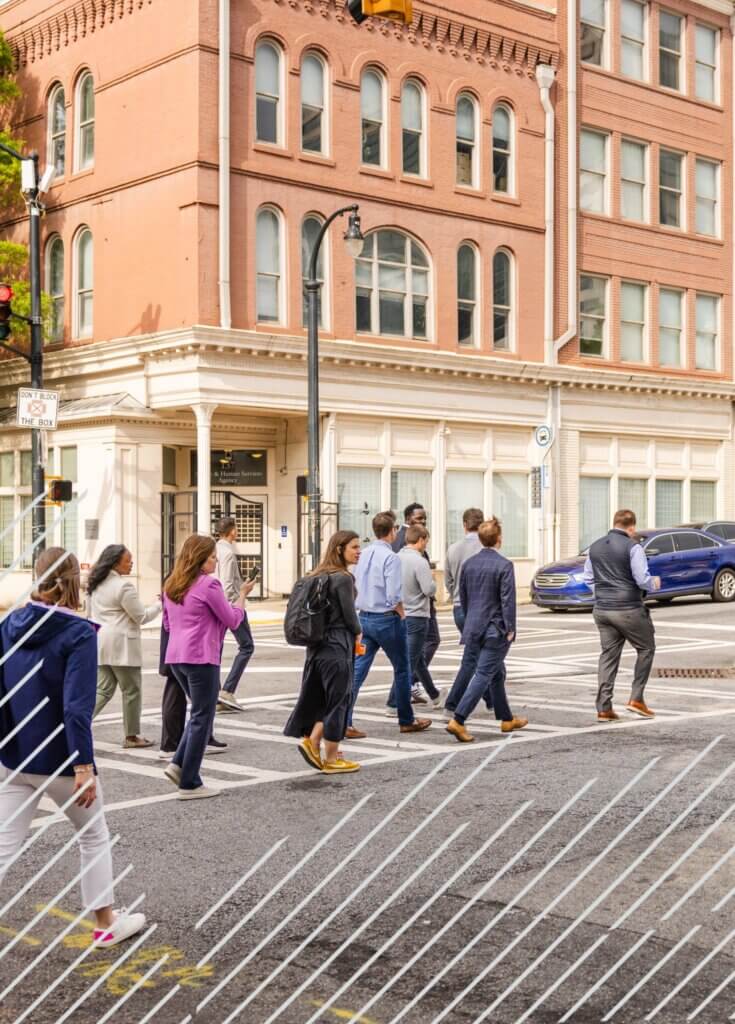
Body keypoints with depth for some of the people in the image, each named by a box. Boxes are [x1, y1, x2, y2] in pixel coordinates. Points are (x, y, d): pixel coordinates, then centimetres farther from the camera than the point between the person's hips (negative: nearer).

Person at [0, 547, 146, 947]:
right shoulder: (78, 633, -16)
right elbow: (76, 707, -22)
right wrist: (84, 767, -21)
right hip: (61, 760, -4)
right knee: (94, 837, 17)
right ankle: (106, 923, 29)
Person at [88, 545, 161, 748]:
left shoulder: (94, 584, 11)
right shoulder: (123, 586, -16)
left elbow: (91, 612, 19)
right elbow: (141, 617, -12)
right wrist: (160, 605, 2)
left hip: (100, 643, 8)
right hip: (121, 645, -8)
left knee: (103, 689, 12)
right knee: (132, 690, 5)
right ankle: (131, 736, 12)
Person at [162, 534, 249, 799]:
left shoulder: (171, 585, 13)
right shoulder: (208, 584, -12)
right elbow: (232, 620, -5)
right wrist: (242, 596, 8)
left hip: (175, 657, 8)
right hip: (201, 658, -8)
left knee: (199, 712, 21)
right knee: (202, 718, 0)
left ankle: (178, 764, 9)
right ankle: (190, 784, 2)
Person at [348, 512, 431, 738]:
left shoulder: (364, 554, 5)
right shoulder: (390, 558, -16)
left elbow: (356, 587, 10)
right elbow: (393, 596, -20)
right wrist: (402, 616, -5)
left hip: (364, 617, 6)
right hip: (387, 619, -6)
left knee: (357, 670, 3)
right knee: (401, 670, 11)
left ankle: (344, 722, -3)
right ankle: (406, 720, 22)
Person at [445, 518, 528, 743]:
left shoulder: (469, 564, 4)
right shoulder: (503, 565, -14)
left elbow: (463, 597, 12)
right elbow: (507, 599, -16)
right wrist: (510, 629, -10)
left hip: (474, 628, 7)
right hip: (495, 629, -7)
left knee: (497, 674, 20)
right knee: (483, 675, -6)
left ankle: (507, 719, 30)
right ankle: (457, 720, -14)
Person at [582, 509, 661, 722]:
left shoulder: (595, 547, 9)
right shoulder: (632, 547, -12)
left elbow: (588, 579, 15)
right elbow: (643, 580, -15)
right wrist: (655, 584, 5)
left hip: (602, 609, 6)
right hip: (628, 609, -6)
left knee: (608, 655, 10)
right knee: (646, 649, 12)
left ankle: (604, 708, 5)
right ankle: (636, 698, 7)